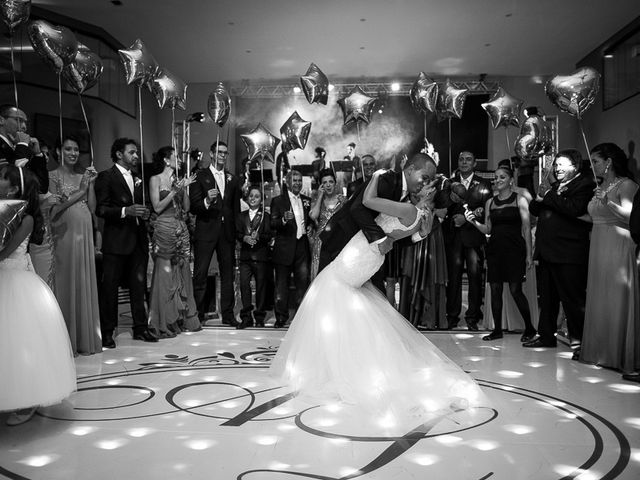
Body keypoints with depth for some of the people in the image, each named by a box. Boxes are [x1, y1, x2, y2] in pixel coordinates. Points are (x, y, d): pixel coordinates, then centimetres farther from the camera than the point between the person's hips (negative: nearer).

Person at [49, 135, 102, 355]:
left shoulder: (83, 176, 15)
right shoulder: (53, 176, 0)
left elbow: (92, 208, 9)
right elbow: (54, 208, -10)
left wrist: (91, 184, -1)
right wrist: (81, 189, -8)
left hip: (85, 235, 5)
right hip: (65, 235, -5)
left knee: (85, 284, 7)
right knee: (66, 284, 0)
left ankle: (85, 338, 17)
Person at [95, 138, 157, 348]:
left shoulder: (136, 180, 19)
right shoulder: (106, 177, -2)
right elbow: (100, 209, -11)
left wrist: (143, 213, 8)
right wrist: (125, 211, -22)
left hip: (137, 239, 6)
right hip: (115, 240, -6)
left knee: (139, 285, 8)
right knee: (110, 286, 0)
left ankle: (140, 327, 16)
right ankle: (107, 332, 8)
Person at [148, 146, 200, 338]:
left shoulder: (178, 180, 15)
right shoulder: (155, 179, -1)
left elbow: (186, 208, 11)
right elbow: (157, 207, -9)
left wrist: (184, 189, -1)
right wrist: (174, 191, -13)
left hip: (181, 231, 6)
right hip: (164, 230, -6)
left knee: (182, 273, 8)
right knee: (164, 274, -3)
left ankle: (183, 318, 17)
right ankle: (164, 323, 6)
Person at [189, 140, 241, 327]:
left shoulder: (233, 179, 15)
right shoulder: (200, 176, 3)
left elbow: (236, 208, 15)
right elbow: (193, 206, -4)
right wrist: (207, 201, -24)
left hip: (227, 232, 4)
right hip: (205, 231, -4)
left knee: (228, 274, 7)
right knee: (200, 275, -2)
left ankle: (228, 315, 15)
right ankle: (198, 315, 6)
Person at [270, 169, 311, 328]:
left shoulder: (307, 200, 13)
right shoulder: (278, 200, 1)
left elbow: (311, 220, 20)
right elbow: (272, 224, -8)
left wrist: (309, 227, -1)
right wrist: (284, 220, -26)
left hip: (302, 247, 3)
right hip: (284, 248, -3)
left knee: (303, 282, 3)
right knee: (281, 284, 4)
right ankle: (281, 317, 13)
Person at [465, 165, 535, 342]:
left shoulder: (519, 200, 2)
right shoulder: (490, 202, 13)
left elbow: (526, 228, -2)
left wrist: (529, 254, -8)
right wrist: (474, 222, -6)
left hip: (514, 249, -4)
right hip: (495, 249, 4)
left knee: (515, 290, -7)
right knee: (495, 290, 4)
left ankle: (529, 328, 10)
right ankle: (497, 329, 14)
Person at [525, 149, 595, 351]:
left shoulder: (585, 185, -5)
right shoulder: (554, 186, 20)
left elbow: (574, 209, -23)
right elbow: (533, 210, 16)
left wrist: (549, 196, -14)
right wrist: (539, 198, -5)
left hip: (568, 253, -8)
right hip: (547, 251, 8)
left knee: (573, 298, -2)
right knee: (547, 297, 15)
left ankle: (579, 339, 7)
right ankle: (546, 335, 24)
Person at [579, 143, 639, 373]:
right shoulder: (600, 187, 16)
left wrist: (609, 203, -28)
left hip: (618, 249, -7)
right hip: (598, 250, 8)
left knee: (617, 300, -4)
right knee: (599, 300, 9)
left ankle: (620, 355, 6)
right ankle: (602, 352, 17)